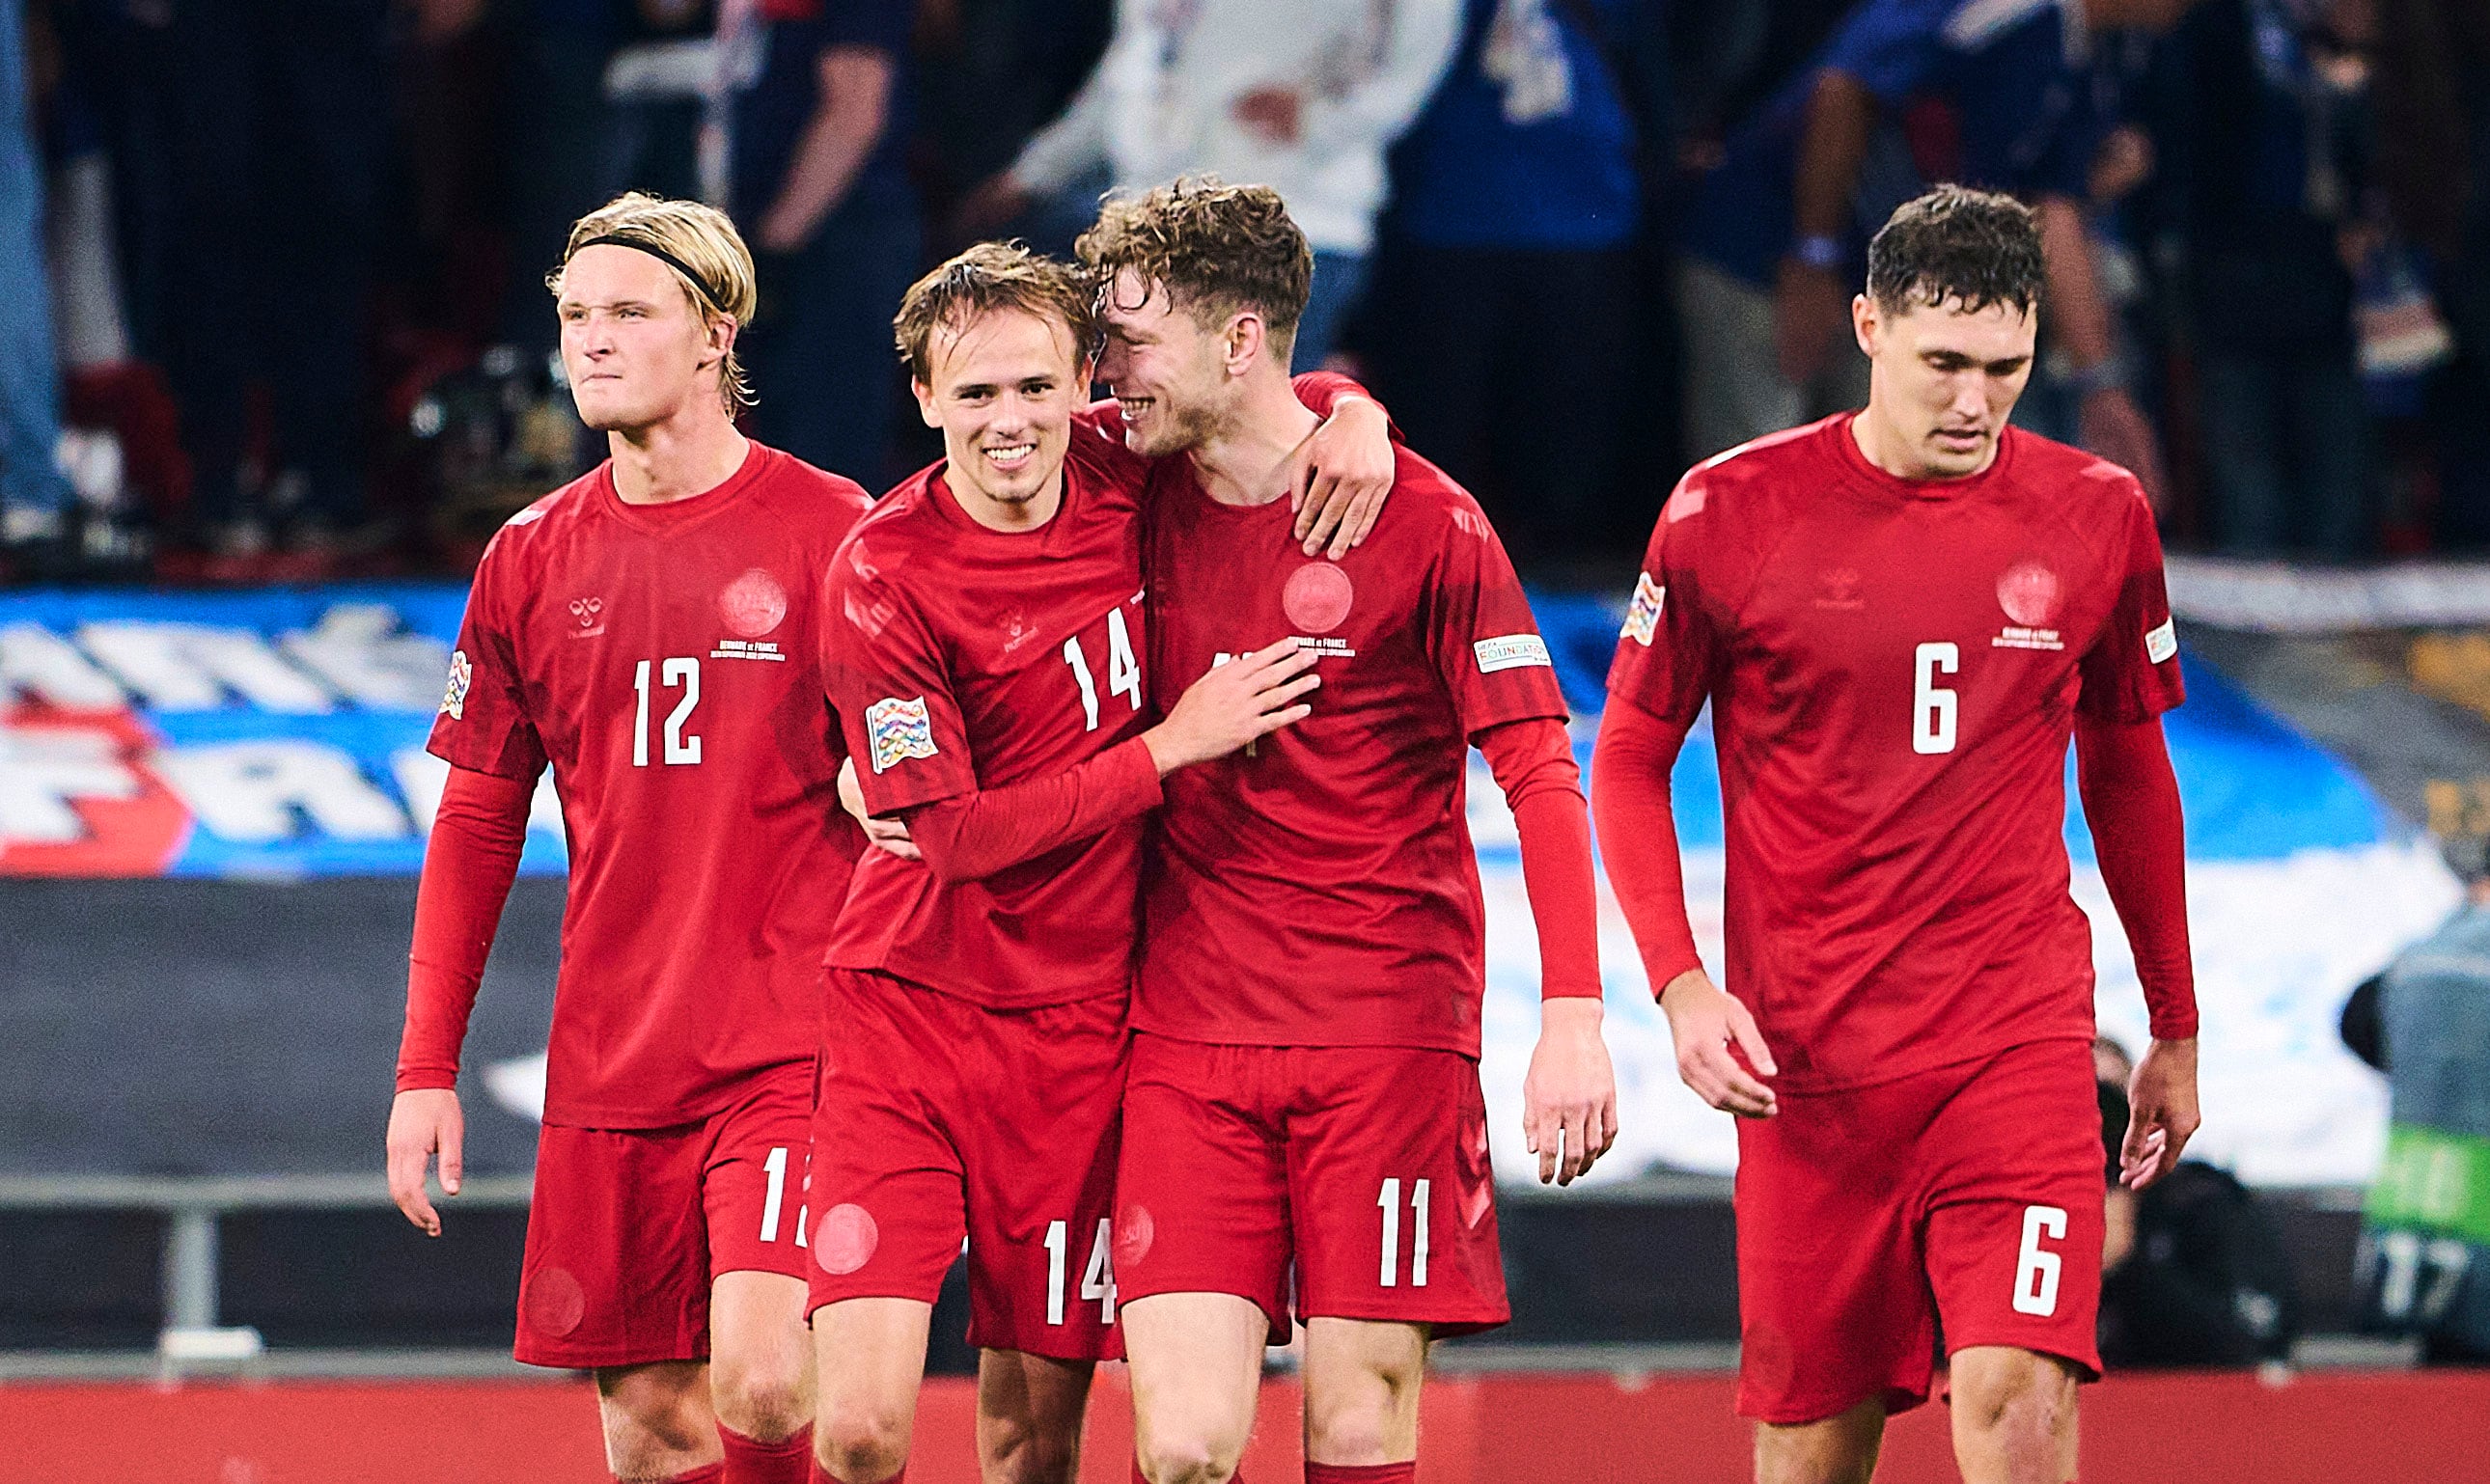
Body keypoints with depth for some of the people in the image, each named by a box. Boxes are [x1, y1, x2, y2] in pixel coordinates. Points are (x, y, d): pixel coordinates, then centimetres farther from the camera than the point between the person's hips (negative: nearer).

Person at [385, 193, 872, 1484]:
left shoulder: (830, 532, -4)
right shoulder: (535, 560, 8)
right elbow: (476, 823, 14)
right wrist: (427, 1069, 11)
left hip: (792, 1049, -4)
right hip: (608, 1065, 4)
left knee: (761, 1378, -20)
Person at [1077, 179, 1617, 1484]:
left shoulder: (1423, 522, -5)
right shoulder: (1143, 506, 7)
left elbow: (1540, 776, -6)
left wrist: (1573, 1016, -16)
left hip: (1387, 1040, -3)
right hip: (1189, 1040, 3)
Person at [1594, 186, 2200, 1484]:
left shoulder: (2097, 518, 3)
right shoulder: (1731, 512, -2)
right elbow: (1629, 759, 6)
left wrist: (2176, 1029, 22)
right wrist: (1679, 982, -8)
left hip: (2021, 1046, 0)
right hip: (1804, 1058, 0)